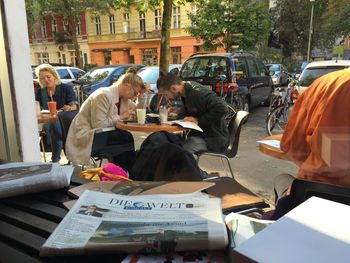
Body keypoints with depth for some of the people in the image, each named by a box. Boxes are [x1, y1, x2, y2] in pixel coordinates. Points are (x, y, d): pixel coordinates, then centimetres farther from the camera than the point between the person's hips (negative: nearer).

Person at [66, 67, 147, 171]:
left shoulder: (123, 97, 6)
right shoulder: (104, 95, -20)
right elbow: (98, 125, -25)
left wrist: (141, 95, 1)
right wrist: (120, 117, -18)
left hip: (99, 134, 9)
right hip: (85, 137, -9)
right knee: (126, 139, -22)